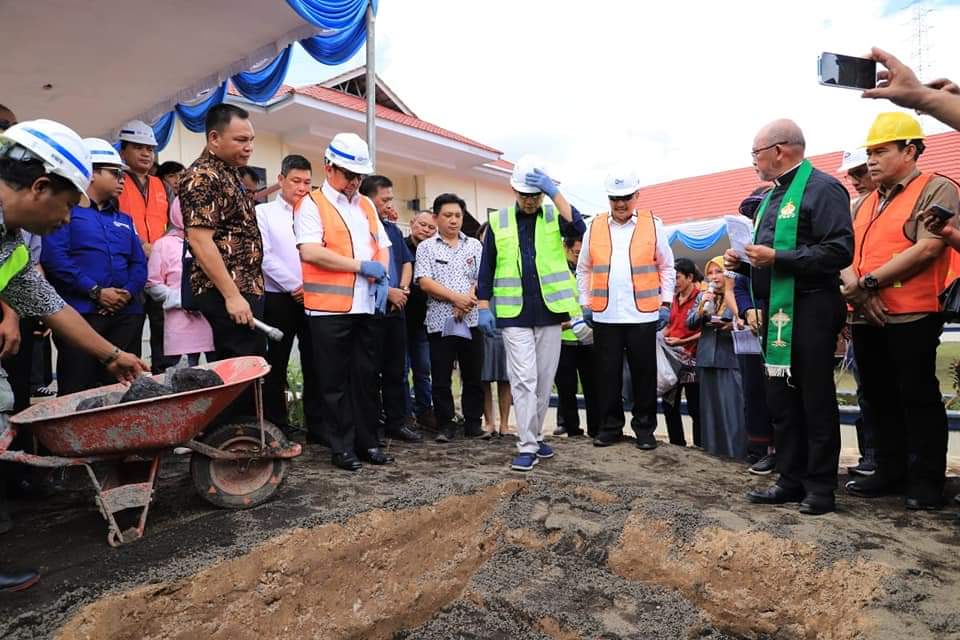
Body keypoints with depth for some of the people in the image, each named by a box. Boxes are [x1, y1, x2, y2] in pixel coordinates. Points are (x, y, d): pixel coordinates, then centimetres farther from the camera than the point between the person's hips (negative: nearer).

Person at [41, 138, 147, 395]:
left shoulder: (124, 220, 21)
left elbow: (139, 263, 15)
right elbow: (54, 257, -10)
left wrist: (129, 292, -4)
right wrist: (96, 291, -14)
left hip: (126, 314, 6)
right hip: (79, 313, -5)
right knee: (76, 392, -3)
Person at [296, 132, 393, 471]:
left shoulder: (366, 205, 18)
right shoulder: (312, 204, -1)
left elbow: (383, 246, 22)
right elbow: (310, 252, -15)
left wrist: (382, 277, 1)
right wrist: (361, 266, -12)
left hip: (365, 306, 6)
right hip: (329, 307, -5)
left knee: (366, 378, 10)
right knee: (335, 382, 3)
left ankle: (368, 442, 21)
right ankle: (342, 447, 14)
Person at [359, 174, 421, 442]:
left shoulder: (392, 229, 16)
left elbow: (406, 262, 20)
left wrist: (402, 289, 1)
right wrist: (388, 292, -13)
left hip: (396, 308, 7)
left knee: (396, 369, 12)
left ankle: (397, 421, 22)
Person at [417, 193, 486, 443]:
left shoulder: (475, 245, 13)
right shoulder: (426, 247, 6)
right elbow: (425, 282, -5)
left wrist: (468, 300, -12)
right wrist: (456, 298, -13)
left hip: (471, 319, 2)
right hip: (440, 321, -2)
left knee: (473, 375, 7)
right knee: (441, 378, 3)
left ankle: (473, 422, 19)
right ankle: (445, 425, 14)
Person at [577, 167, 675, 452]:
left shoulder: (653, 225, 4)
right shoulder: (594, 227, 7)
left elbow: (667, 268, 8)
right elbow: (583, 270, 13)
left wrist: (665, 303, 1)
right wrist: (586, 304, 7)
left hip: (643, 315, -1)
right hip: (604, 316, 1)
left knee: (644, 374, 6)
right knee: (607, 373, 7)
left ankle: (645, 427, 20)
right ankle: (610, 426, 20)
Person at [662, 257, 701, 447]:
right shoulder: (674, 299, 13)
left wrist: (682, 341, -19)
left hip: (691, 359, -7)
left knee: (694, 408, 3)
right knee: (669, 404, 12)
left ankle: (699, 447, 15)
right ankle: (676, 445, 25)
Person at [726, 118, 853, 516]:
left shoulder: (821, 188, -8)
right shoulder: (772, 197, 19)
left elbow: (839, 251, -19)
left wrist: (776, 257, -19)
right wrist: (744, 264, 7)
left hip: (810, 312, -9)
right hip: (775, 313, 9)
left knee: (816, 402, 2)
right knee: (781, 401, 12)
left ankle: (821, 486, 15)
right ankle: (791, 480, 22)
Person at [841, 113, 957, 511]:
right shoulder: (864, 204, 18)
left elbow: (927, 249, -16)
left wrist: (869, 281, -16)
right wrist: (857, 289, -10)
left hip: (911, 316, -7)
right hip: (866, 318, 7)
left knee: (918, 397, 0)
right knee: (880, 398, 12)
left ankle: (927, 481, 12)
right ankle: (891, 473, 23)